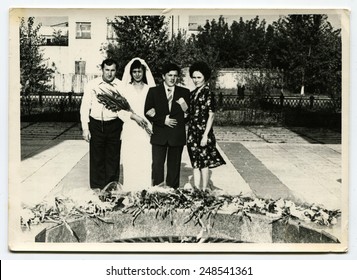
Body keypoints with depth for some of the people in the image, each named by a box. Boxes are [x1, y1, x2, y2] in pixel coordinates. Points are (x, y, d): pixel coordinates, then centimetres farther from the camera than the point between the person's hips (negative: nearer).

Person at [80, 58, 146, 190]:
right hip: (96, 125, 0)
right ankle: (96, 189, 15)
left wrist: (134, 116, -18)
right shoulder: (92, 85, 0)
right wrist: (85, 128, -3)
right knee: (96, 159, 4)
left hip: (114, 126, 1)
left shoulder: (121, 86, 1)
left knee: (113, 159, 7)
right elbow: (85, 107, 2)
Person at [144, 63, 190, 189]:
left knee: (174, 166, 5)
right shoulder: (153, 91, 6)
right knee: (157, 165, -5)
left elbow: (186, 112, -3)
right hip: (159, 135, -1)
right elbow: (147, 113, 3)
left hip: (177, 135, 1)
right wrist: (163, 120, -11)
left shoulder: (184, 92, 7)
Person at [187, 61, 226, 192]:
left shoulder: (208, 93, -9)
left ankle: (204, 191, 10)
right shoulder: (193, 93, 11)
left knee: (204, 164, 1)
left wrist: (205, 136, -15)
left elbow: (211, 116, -11)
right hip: (192, 133, 7)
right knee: (195, 164, 10)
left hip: (202, 133, -7)